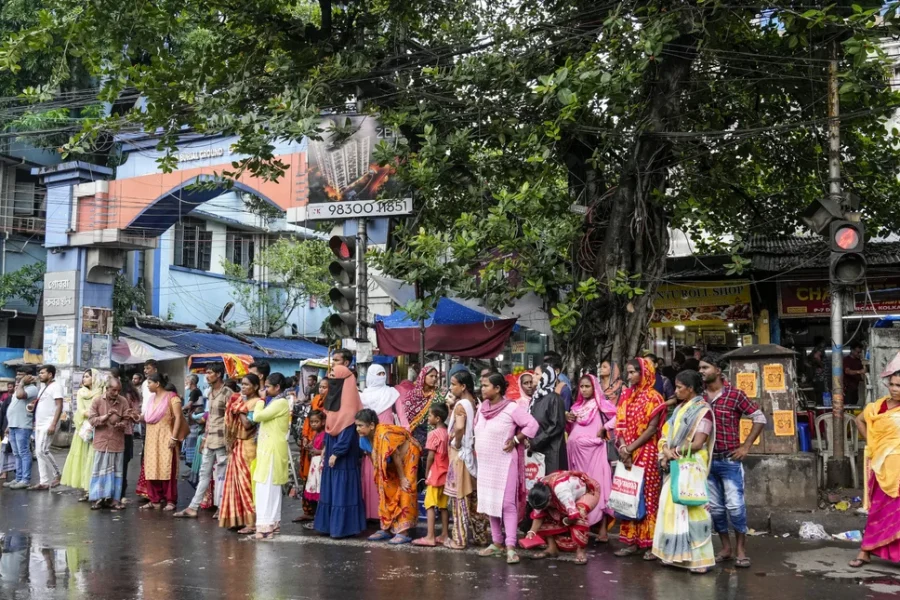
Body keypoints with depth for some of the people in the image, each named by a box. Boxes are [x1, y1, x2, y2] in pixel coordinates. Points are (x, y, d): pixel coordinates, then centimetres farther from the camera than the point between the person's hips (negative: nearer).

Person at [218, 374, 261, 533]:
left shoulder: (257, 402, -11)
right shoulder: (242, 401, 13)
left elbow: (247, 424, -21)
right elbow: (233, 422, 17)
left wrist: (240, 408, -12)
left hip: (248, 447, -8)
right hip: (237, 446, 8)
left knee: (247, 483, -7)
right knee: (237, 482, 9)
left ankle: (252, 522, -4)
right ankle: (239, 519, 15)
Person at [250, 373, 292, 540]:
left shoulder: (280, 402, -14)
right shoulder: (275, 402, 17)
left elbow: (257, 417, -18)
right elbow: (260, 418, 14)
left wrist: (260, 400, -4)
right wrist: (263, 400, 9)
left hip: (273, 449, -10)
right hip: (268, 448, 10)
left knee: (267, 486, -10)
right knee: (271, 486, 12)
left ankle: (266, 524, -10)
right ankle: (273, 522, 17)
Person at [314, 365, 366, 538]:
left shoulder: (348, 405, -16)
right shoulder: (334, 401, 12)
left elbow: (348, 432, -19)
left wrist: (336, 453, -19)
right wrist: (327, 448, 13)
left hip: (343, 456, -9)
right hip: (332, 453, 9)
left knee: (342, 490, -5)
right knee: (331, 489, 11)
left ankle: (343, 526, -1)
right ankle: (330, 524, 17)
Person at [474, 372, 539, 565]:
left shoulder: (511, 408, -14)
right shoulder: (482, 408, 7)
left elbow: (532, 425, -14)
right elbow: (477, 428, 23)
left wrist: (515, 441, -13)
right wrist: (477, 445, 10)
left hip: (504, 463, -7)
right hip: (485, 464, 7)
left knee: (507, 503, -8)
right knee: (490, 503, 11)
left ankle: (510, 547, -8)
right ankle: (497, 543, 20)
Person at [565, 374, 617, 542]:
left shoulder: (601, 404, -2)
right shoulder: (577, 405, 16)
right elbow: (570, 429, 20)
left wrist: (603, 429, -11)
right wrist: (568, 419, 1)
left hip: (593, 450, -6)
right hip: (576, 450, 6)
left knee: (597, 485, -8)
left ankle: (603, 528, -8)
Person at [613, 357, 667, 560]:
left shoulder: (653, 397, -5)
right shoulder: (626, 395, 11)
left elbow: (652, 429, -11)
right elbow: (620, 424, 7)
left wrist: (631, 448, -14)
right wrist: (622, 447, -8)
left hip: (646, 453, -6)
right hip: (626, 454, 6)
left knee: (647, 496, -4)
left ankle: (650, 544, 0)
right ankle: (631, 541, 12)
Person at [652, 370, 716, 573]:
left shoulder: (703, 411, -9)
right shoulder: (679, 409, 14)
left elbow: (697, 443, -15)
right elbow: (667, 434, 11)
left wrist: (675, 453, -9)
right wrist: (666, 454, -6)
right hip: (675, 466, 8)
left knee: (691, 509, -9)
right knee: (672, 508, 8)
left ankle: (700, 558, -4)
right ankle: (677, 554, 14)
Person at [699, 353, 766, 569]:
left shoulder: (734, 394, -8)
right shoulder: (699, 396, 3)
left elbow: (760, 418, -2)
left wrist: (746, 446, -5)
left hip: (729, 460, -4)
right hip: (707, 460, 4)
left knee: (735, 505, -4)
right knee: (714, 507, 10)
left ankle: (741, 551, 8)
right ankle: (726, 548, 22)